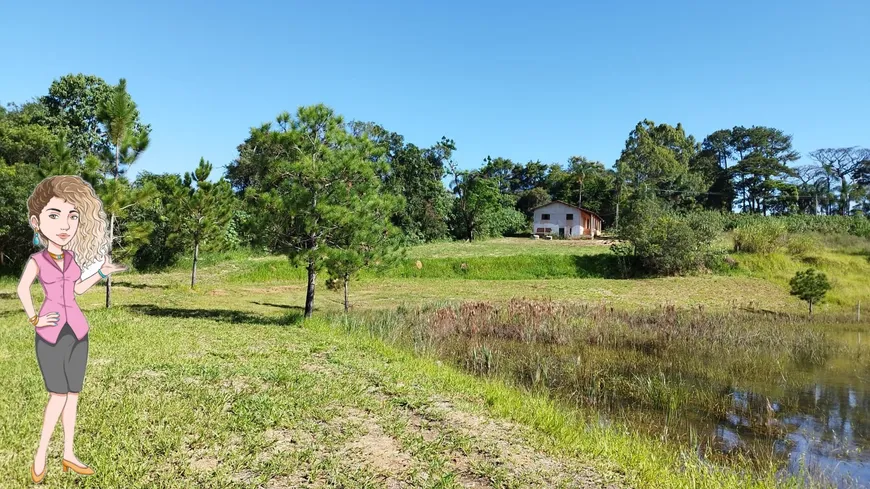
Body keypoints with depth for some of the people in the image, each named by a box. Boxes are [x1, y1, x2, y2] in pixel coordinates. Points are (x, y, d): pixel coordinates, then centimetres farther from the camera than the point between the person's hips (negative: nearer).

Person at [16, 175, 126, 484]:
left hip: (76, 331, 4)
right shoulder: (37, 260, -7)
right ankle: (40, 455, 14)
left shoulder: (72, 258, 6)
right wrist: (34, 320, -5)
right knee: (59, 396, -6)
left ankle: (68, 455, 18)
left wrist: (101, 273, 9)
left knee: (72, 395, 8)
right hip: (51, 333, -4)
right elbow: (22, 289, 3)